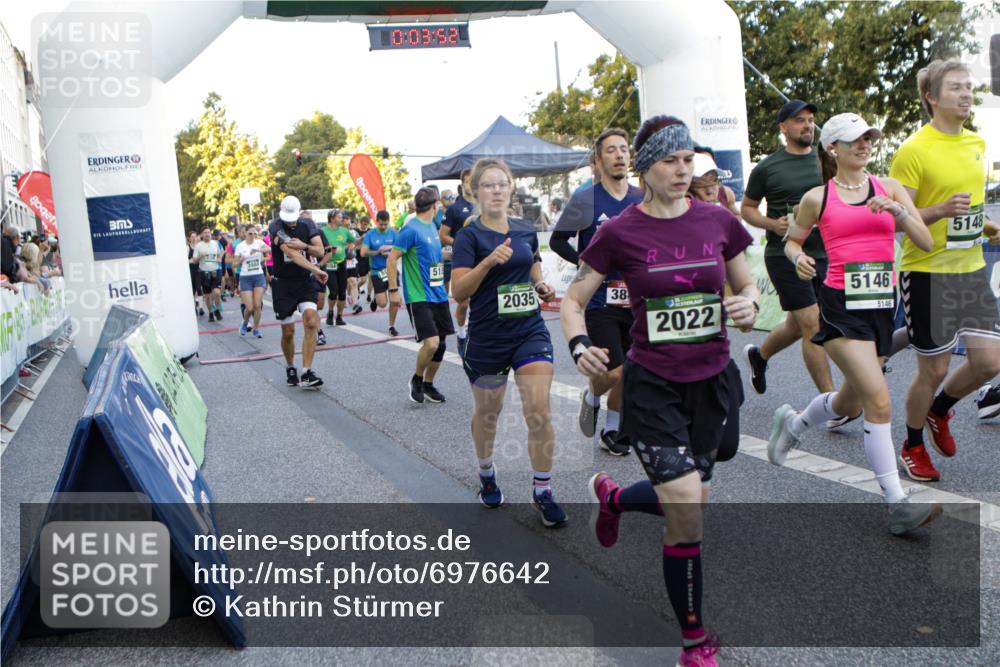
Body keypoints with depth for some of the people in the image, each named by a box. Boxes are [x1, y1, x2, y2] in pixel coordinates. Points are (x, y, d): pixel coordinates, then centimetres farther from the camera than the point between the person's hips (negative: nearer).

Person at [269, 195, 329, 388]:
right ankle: (290, 368, 30)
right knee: (288, 332, 4)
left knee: (311, 322, -19)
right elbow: (291, 252, -27)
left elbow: (320, 251, -3)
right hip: (283, 285, -2)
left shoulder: (308, 224, 2)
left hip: (305, 282, 2)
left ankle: (307, 372, -17)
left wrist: (304, 246, -23)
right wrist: (315, 270, -37)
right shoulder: (276, 226, -12)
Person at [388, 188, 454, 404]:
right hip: (419, 297, -8)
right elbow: (391, 259, -13)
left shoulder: (432, 226, 12)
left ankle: (428, 384, 25)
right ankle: (417, 379, 10)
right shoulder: (411, 229, -13)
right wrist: (393, 290, -15)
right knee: (431, 342, -16)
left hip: (438, 295, 8)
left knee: (440, 344, 9)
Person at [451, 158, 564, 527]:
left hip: (531, 330, 3)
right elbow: (459, 290, -17)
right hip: (487, 337, -2)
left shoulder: (526, 230, 5)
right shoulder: (470, 235, -8)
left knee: (540, 412, -8)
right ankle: (486, 473, 42)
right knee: (487, 412, 15)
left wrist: (542, 286, 3)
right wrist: (488, 262, -31)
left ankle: (542, 491, 7)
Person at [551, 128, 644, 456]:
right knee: (615, 372, -11)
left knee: (628, 374, 10)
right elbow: (557, 240, 0)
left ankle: (612, 431, 29)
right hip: (598, 301, -4)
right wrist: (585, 262, -13)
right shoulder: (584, 200, -6)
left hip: (633, 300, 5)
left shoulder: (643, 200, 7)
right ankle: (591, 397, 24)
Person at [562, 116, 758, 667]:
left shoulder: (719, 221, 0)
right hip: (652, 386, -4)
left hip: (710, 380, 4)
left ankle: (612, 497, 51)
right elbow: (572, 300, -2)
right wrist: (580, 347, -21)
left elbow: (746, 284, 13)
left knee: (686, 500, 16)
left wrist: (749, 304, -10)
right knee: (687, 513, -9)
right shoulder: (620, 232, -8)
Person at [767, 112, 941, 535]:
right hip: (841, 306, -5)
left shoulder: (889, 188, 8)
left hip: (882, 304, 5)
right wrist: (798, 258, -8)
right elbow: (792, 240, 14)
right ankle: (898, 505, -8)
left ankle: (792, 424, 47)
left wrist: (898, 211, -15)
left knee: (851, 402, 17)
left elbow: (925, 242, 2)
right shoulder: (817, 197, 1)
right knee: (879, 402, -16)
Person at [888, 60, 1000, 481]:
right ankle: (913, 447, 24)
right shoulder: (913, 150, -13)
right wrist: (940, 211, -29)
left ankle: (939, 411, 31)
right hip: (927, 272, -7)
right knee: (934, 369, 1)